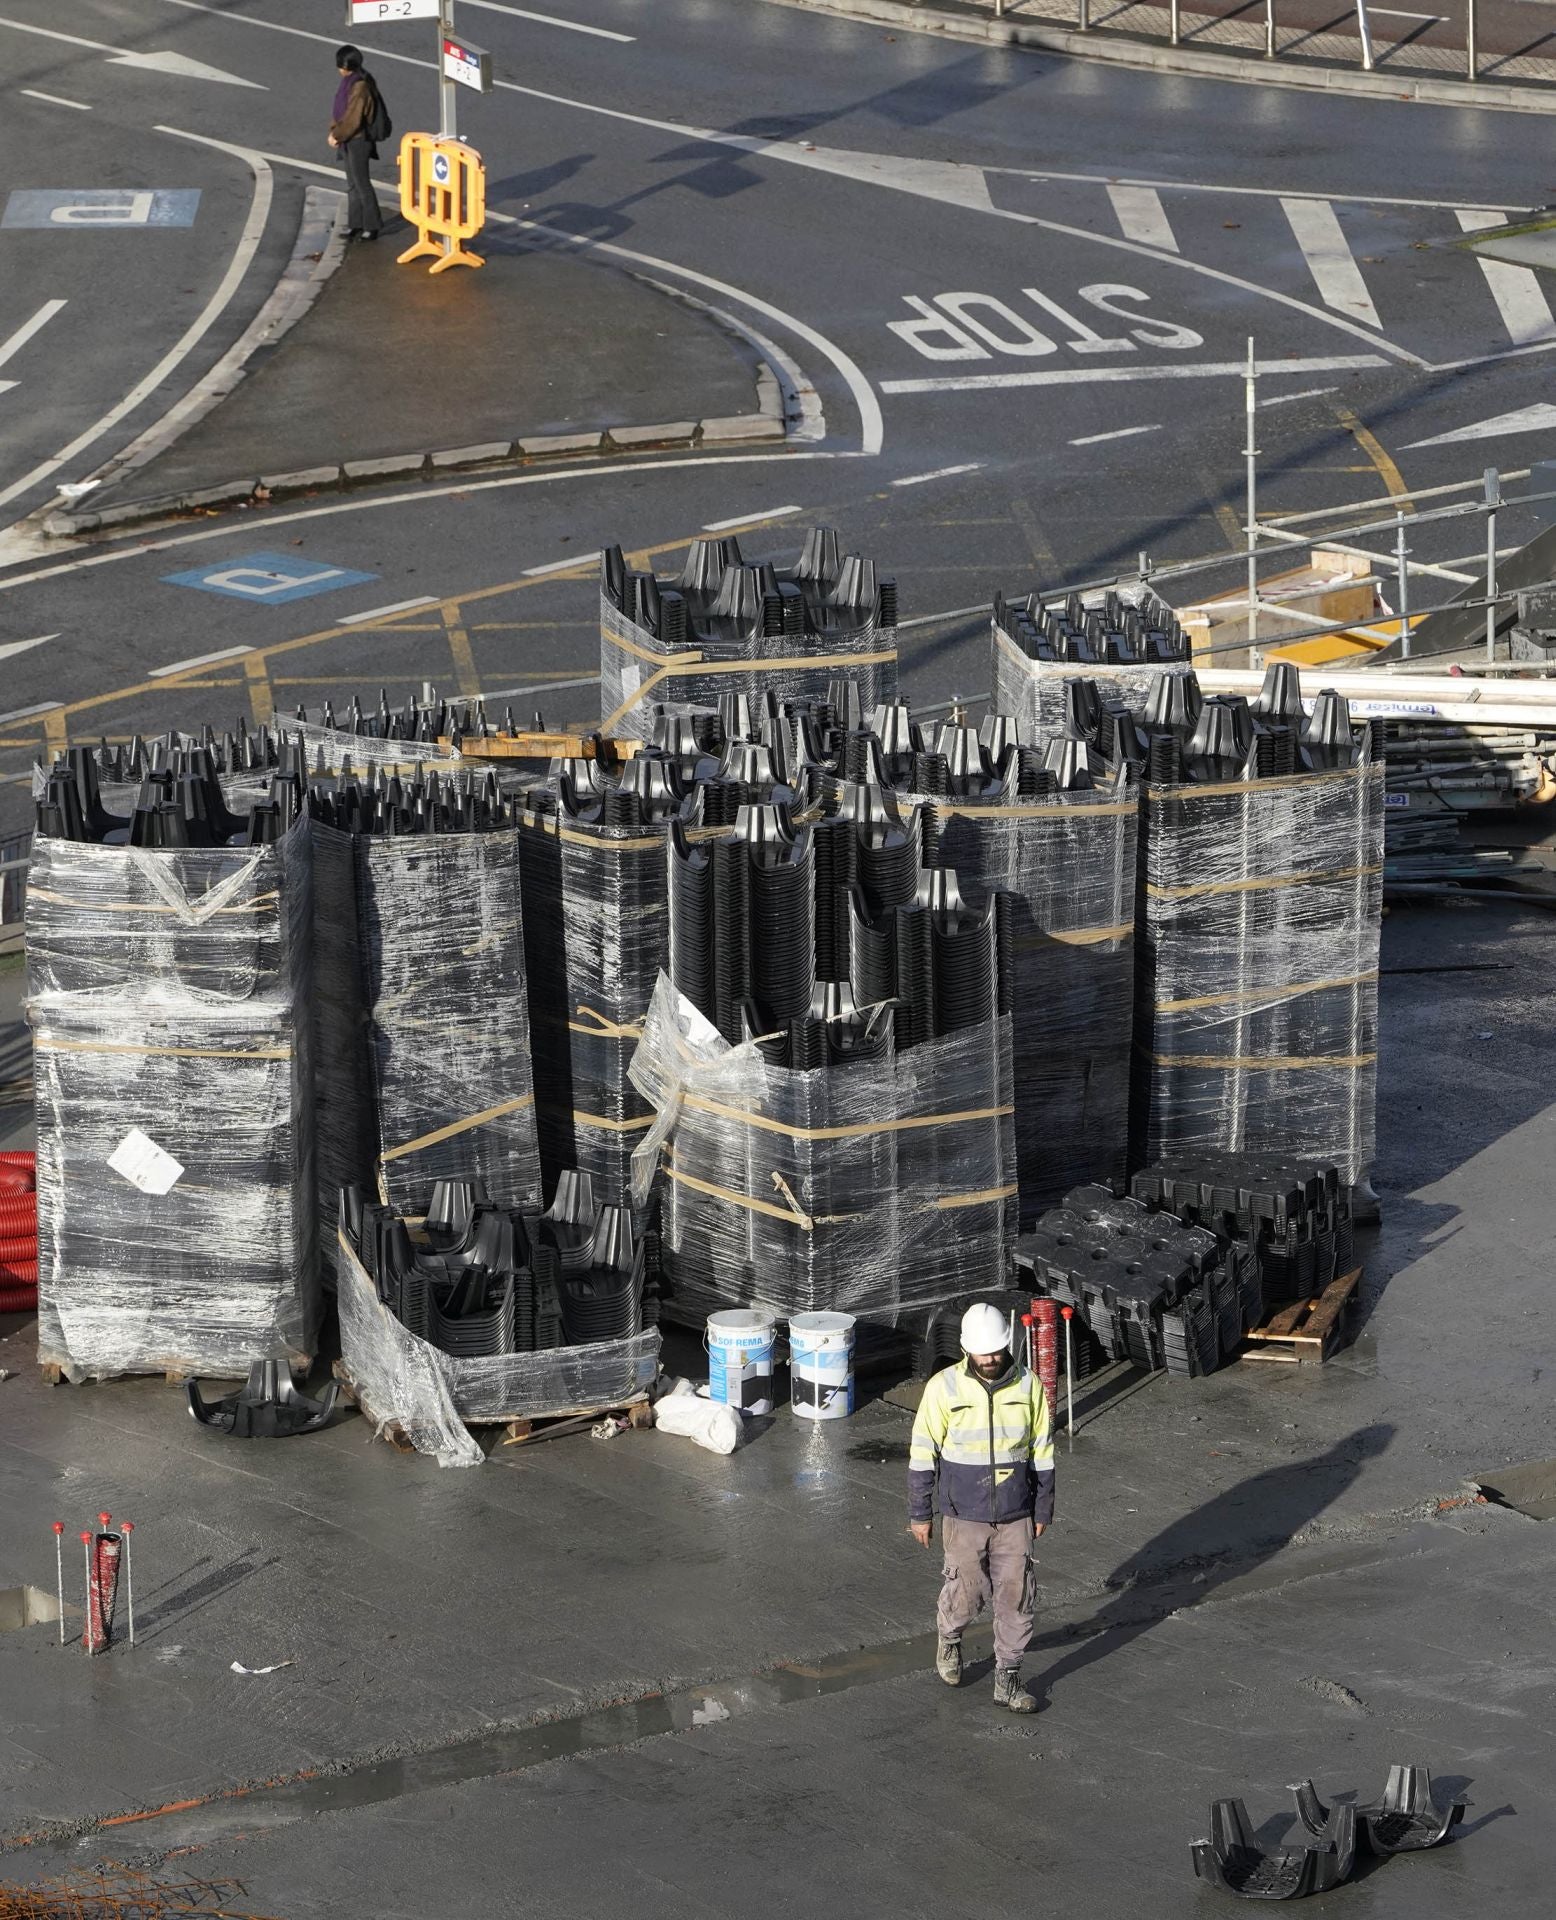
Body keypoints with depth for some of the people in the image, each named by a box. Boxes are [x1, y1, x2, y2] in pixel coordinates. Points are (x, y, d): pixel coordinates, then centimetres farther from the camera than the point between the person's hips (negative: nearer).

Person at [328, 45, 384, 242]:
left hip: (358, 141, -10)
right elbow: (340, 111, 14)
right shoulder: (349, 82, 8)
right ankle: (357, 226, 22)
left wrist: (337, 135, -12)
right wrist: (333, 131, 1)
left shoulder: (360, 87, -22)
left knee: (361, 184, -3)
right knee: (353, 185, 14)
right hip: (349, 141, 10)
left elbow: (353, 120, -23)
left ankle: (371, 227, 4)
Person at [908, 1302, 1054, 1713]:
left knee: (1017, 1597, 3)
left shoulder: (1028, 1386, -6)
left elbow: (1041, 1452, 4)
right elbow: (922, 1454, -4)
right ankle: (949, 1638, 40)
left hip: (1016, 1517, 2)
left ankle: (1008, 1679, 16)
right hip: (964, 1516, -2)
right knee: (967, 1593, 7)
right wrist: (920, 1514, -1)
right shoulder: (944, 1387, -12)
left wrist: (1042, 1510, 7)